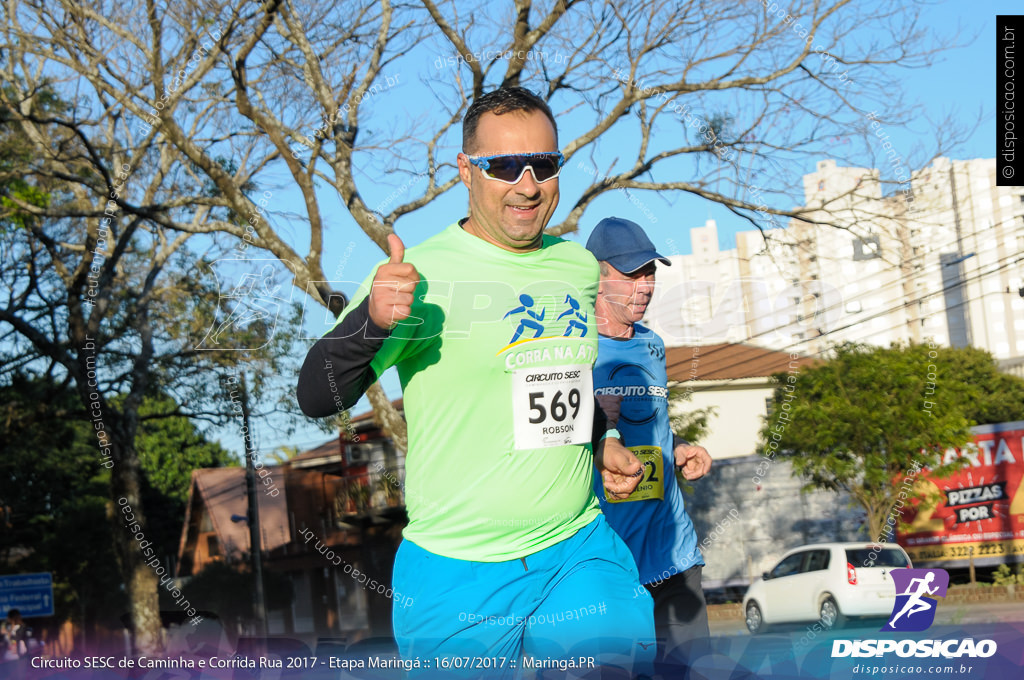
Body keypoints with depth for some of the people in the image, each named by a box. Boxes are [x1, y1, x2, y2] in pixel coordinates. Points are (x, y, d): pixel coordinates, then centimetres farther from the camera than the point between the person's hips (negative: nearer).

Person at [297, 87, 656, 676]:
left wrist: (603, 443, 9)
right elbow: (318, 399, -15)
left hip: (580, 552, 5)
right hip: (458, 575, -4)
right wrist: (372, 321, -31)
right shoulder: (420, 277, -12)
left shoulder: (580, 267, 8)